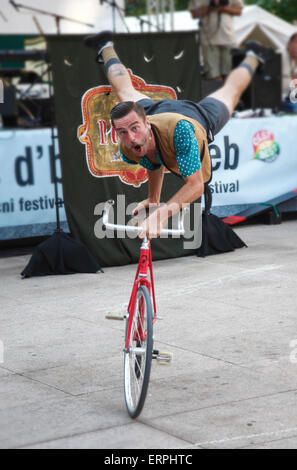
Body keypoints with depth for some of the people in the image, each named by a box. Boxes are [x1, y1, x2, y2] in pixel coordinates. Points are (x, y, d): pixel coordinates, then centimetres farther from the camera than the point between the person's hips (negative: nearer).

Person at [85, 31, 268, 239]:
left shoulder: (179, 129, -54)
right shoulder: (128, 151, -38)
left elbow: (196, 185, -54)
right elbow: (155, 166, -12)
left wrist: (164, 211, -67)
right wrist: (153, 200, -4)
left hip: (198, 115, -2)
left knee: (230, 92, 32)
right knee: (125, 92, 34)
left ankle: (252, 57, 62)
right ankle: (107, 49, 61)